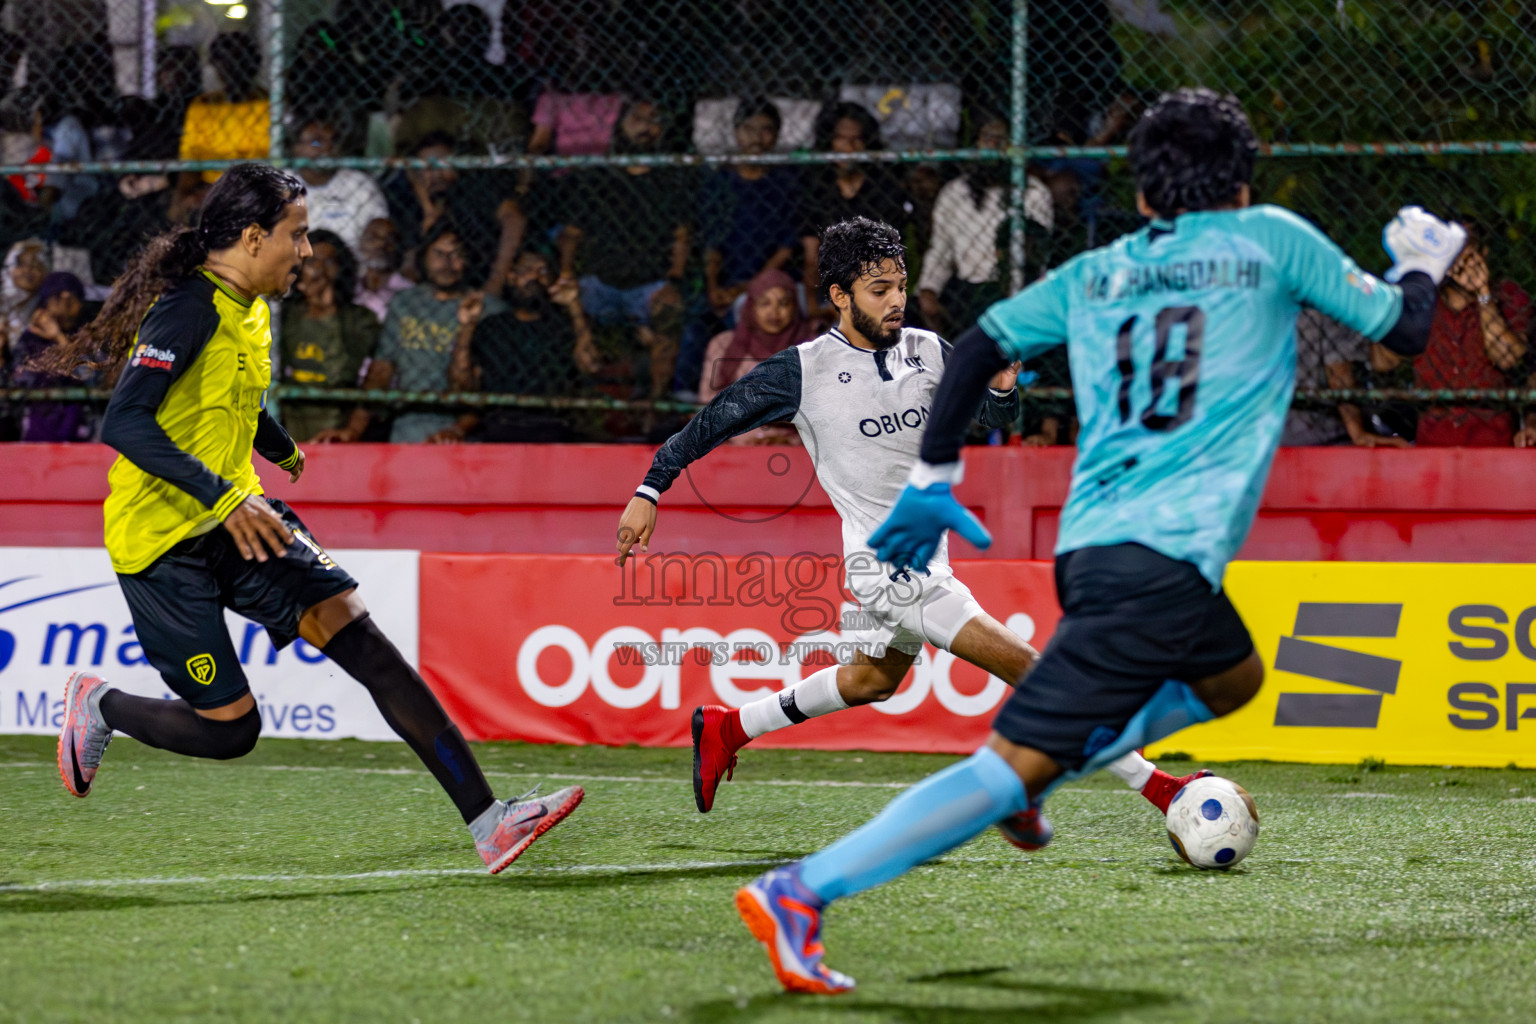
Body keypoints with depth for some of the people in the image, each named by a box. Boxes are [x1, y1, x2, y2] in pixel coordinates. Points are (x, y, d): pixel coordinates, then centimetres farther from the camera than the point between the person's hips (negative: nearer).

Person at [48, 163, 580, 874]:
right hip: (162, 540, -8)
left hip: (237, 517, 8)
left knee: (356, 632, -13)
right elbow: (124, 423, -28)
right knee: (229, 729, -7)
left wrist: (282, 449, 47)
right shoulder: (190, 308, -19)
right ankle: (97, 705, 24)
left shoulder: (249, 309, 10)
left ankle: (486, 822, -21)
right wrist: (223, 498, -34)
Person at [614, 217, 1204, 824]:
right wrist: (649, 492, -6)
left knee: (872, 681, 28)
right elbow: (713, 421, -5)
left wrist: (1001, 384, -14)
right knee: (1032, 672, -12)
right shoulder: (803, 371, -12)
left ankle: (726, 729, 42)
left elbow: (993, 416, 9)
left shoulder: (928, 352, 2)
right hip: (888, 569, -8)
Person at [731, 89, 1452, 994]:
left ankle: (1025, 783, 17)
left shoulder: (1095, 273, 17)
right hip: (1165, 560, -7)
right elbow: (1405, 330, 11)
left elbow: (979, 349, 12)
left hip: (1089, 546, 7)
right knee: (1018, 759, -11)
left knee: (1233, 680, 31)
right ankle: (803, 892, -22)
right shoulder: (1271, 241, 6)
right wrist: (1423, 264, 32)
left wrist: (932, 479, 20)